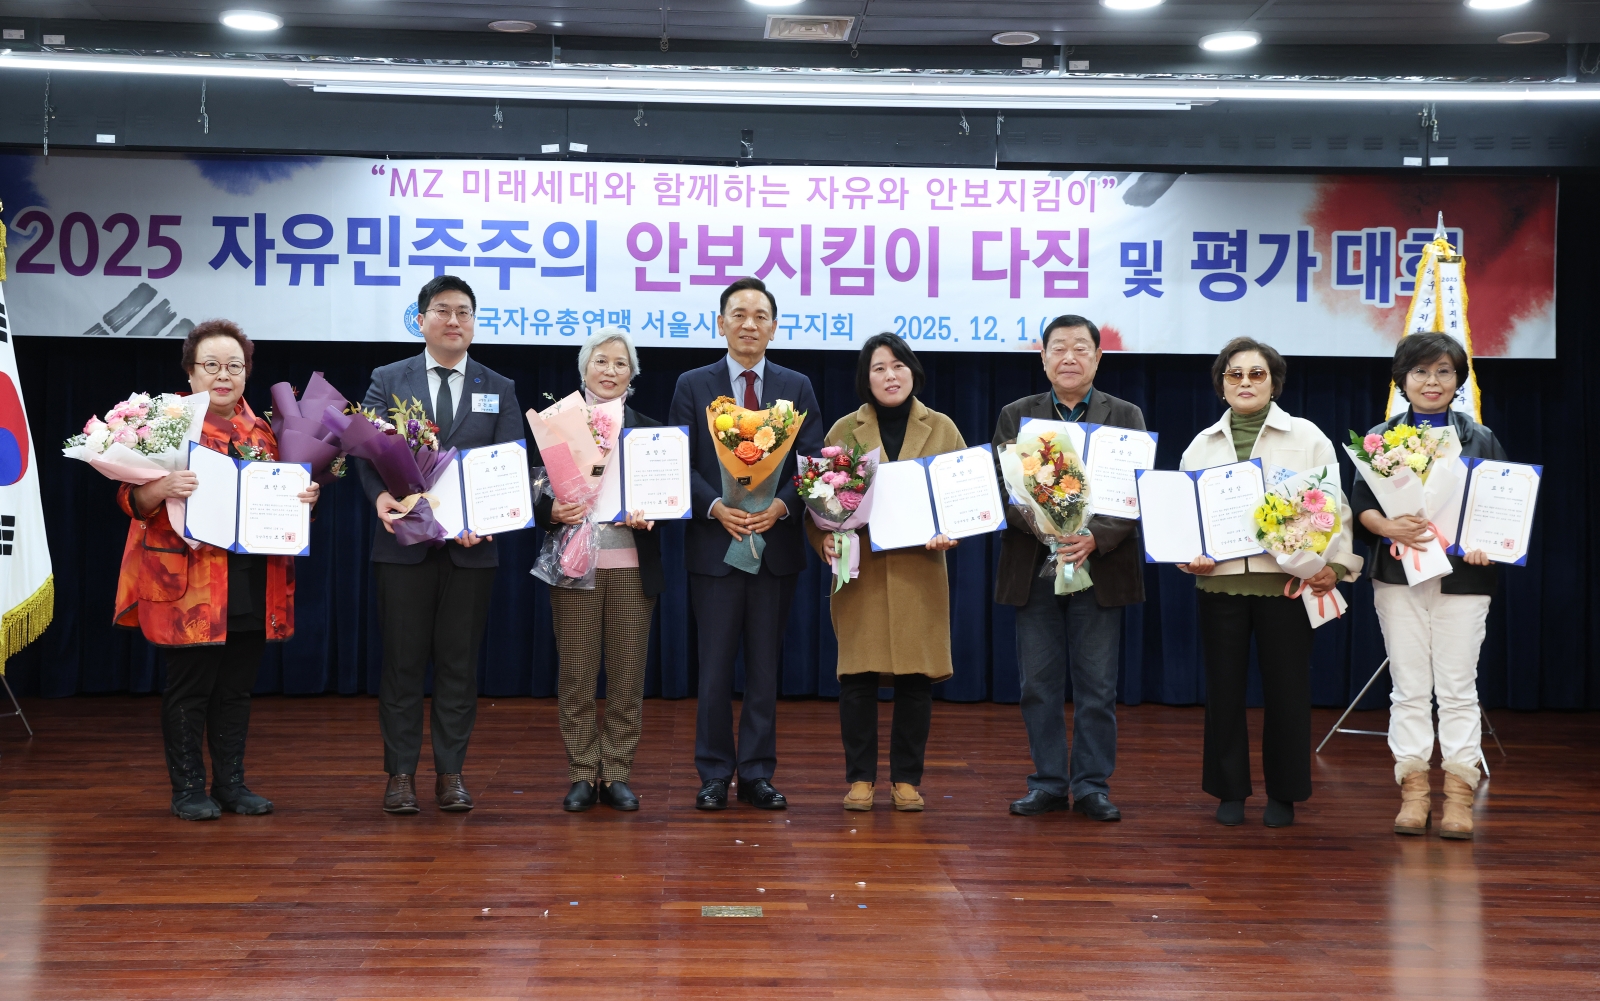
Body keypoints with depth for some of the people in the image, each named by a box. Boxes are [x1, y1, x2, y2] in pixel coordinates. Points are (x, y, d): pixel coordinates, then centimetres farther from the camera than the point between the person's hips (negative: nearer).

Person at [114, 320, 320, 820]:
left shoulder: (263, 433, 13)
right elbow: (134, 499, -7)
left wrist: (306, 497, -1)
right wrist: (164, 487, -27)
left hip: (253, 585, 5)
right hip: (190, 584, -4)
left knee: (236, 689, 11)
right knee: (189, 688, 1)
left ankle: (231, 783, 20)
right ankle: (188, 789, 11)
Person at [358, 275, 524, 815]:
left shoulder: (499, 389, 10)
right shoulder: (388, 381, 7)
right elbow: (366, 449, -2)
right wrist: (380, 495, -22)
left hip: (470, 546, 1)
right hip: (405, 542, -1)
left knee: (459, 663, 6)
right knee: (403, 660, 3)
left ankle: (451, 772, 15)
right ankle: (401, 773, 11)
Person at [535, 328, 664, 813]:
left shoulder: (650, 431, 10)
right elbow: (534, 496, 3)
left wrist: (648, 516, -13)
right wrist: (553, 512, -18)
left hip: (632, 567, 1)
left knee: (627, 677, 3)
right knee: (576, 676, 2)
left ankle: (616, 775, 13)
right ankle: (582, 775, 12)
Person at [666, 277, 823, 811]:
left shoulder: (797, 387, 9)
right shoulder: (693, 385, 5)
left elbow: (813, 463, 3)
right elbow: (680, 464, 0)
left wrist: (781, 505, -15)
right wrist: (716, 507, -16)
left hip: (777, 545, 1)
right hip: (714, 544, -1)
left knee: (766, 667, 7)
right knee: (715, 667, 2)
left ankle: (758, 774, 14)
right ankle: (715, 774, 12)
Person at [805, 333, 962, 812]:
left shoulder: (941, 429, 9)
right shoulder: (844, 430, 7)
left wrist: (949, 533, -10)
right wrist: (823, 540, -11)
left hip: (920, 571, 1)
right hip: (860, 570, 0)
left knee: (916, 676, 1)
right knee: (857, 676, -3)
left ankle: (907, 779, 14)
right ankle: (860, 778, 10)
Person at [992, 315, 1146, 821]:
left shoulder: (1126, 416, 6)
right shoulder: (1015, 416, 9)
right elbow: (1000, 488, 0)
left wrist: (1095, 537, -20)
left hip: (1100, 568, -1)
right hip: (1033, 568, 1)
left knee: (1097, 687, 3)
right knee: (1038, 685, 6)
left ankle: (1092, 784, 13)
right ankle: (1048, 782, 17)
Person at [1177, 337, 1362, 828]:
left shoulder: (1307, 437, 5)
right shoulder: (1202, 444, 12)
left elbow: (1335, 507, 1)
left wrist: (1335, 564, -10)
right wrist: (1188, 556, -7)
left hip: (1287, 579, -2)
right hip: (1220, 580, 2)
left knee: (1286, 688, 4)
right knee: (1223, 687, 5)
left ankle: (1284, 792, 17)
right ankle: (1230, 790, 18)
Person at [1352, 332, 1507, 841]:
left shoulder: (1481, 439, 9)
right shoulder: (1381, 437, 8)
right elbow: (1360, 503, 1)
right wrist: (1389, 526, -19)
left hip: (1462, 575, 0)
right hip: (1400, 574, 1)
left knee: (1458, 687, 0)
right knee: (1409, 688, 3)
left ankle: (1458, 791, 5)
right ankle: (1413, 787, 8)